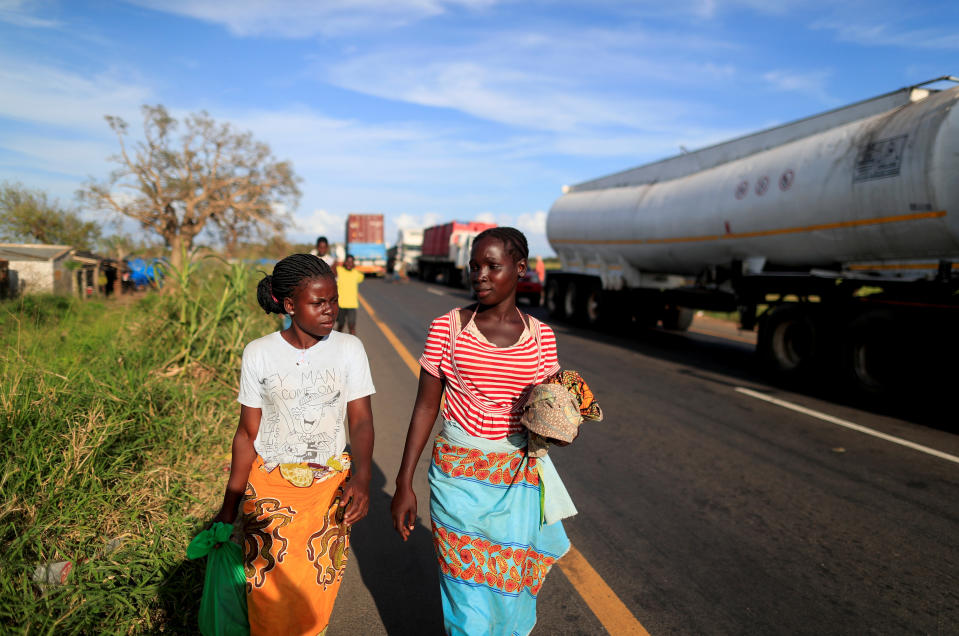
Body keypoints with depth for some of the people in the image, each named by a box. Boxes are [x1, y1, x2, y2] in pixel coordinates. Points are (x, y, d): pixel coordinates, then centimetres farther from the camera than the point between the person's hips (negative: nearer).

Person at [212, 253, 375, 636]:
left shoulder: (349, 349, -6)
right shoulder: (259, 354, -7)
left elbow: (361, 421, -10)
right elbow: (248, 434, -1)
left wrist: (361, 479, -28)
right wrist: (229, 507, 1)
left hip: (330, 487, 1)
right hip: (270, 488, 0)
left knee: (316, 596, 10)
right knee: (270, 597, 4)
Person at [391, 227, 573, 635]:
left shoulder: (541, 336, 0)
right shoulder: (447, 328, -6)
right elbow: (425, 407, -3)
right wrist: (404, 485, -4)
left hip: (518, 479, 2)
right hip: (458, 474, -2)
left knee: (510, 587, 12)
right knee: (468, 590, 2)